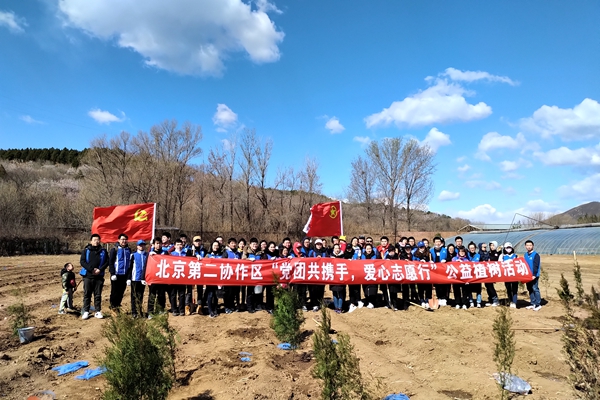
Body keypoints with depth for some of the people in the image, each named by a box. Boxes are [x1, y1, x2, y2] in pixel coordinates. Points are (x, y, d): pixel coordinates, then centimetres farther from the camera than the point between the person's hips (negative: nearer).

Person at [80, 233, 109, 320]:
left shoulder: (103, 251, 7)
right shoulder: (86, 250, 3)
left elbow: (107, 262, 4)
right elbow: (82, 261, -4)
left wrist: (100, 269, -11)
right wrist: (91, 269, -14)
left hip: (99, 276, 1)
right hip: (88, 276, -1)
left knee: (98, 295, 6)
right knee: (87, 294, 5)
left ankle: (98, 311, 12)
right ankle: (86, 311, 13)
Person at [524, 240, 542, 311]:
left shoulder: (536, 255, -10)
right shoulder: (526, 255, 12)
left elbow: (536, 266, -16)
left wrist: (534, 275, -22)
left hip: (534, 275, -7)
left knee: (535, 289, -7)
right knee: (530, 289, 10)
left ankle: (538, 304, 0)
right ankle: (532, 304, 18)